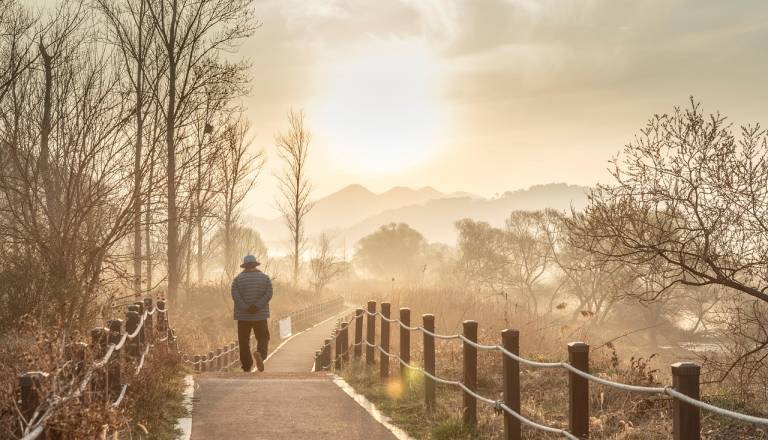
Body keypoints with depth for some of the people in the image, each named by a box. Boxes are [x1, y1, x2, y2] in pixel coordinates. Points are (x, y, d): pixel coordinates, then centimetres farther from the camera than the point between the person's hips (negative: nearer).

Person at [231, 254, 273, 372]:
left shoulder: (238, 279, -1)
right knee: (263, 339, 7)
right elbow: (268, 294, -10)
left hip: (243, 315, 0)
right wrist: (256, 306, -16)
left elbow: (235, 296, -14)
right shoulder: (265, 278, 3)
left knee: (244, 341, 11)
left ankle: (247, 367, 11)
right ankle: (260, 354, -24)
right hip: (260, 315, 0)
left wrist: (246, 308, -17)